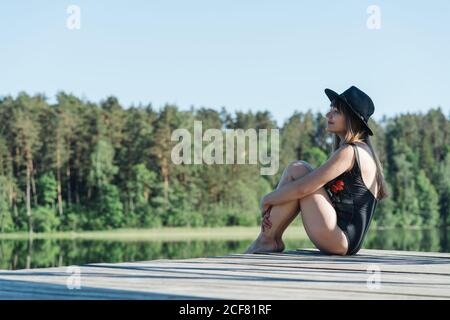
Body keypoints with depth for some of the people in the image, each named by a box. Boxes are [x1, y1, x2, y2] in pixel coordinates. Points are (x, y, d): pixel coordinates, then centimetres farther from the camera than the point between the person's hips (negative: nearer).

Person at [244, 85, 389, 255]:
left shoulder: (349, 152, -14)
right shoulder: (362, 150, 18)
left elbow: (302, 189, -19)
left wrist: (267, 200, -1)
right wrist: (273, 204, 8)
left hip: (340, 239, -10)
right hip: (343, 239, 10)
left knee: (297, 169, -10)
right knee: (298, 169, 10)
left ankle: (267, 240, -4)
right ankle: (272, 238, 3)